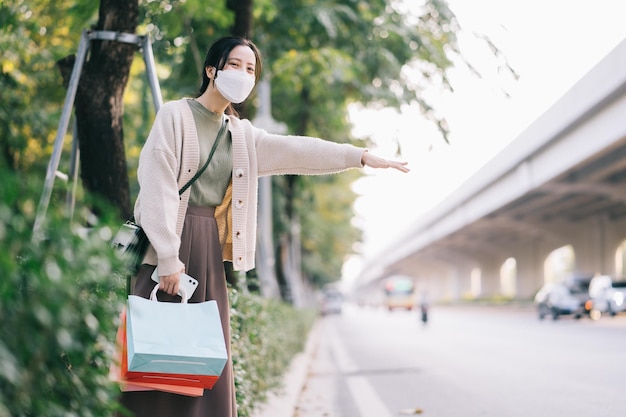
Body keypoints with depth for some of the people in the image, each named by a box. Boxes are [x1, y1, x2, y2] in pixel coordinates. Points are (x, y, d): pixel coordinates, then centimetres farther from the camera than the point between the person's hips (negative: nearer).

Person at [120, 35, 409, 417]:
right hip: (167, 244, -6)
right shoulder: (176, 116, -3)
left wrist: (360, 156, 0)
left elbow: (296, 151, 10)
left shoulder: (242, 135, 16)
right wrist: (168, 257, -17)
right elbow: (159, 188, -10)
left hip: (209, 251, 6)